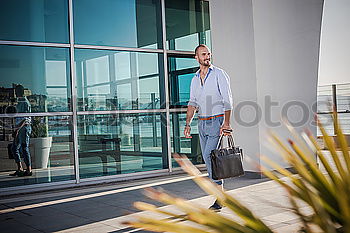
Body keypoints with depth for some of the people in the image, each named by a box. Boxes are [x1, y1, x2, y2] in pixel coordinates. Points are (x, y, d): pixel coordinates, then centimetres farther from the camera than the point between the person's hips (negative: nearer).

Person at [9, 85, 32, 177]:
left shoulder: (25, 102, -13)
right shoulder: (19, 101, 18)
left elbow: (25, 118, -19)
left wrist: (18, 128, -23)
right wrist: (17, 129, 22)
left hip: (24, 127, -10)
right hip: (20, 128, 10)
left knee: (24, 148, -6)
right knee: (14, 148, 10)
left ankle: (29, 170, 0)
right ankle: (19, 169, 15)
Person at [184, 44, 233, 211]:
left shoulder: (219, 74, -3)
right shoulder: (195, 79, 15)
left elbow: (227, 100, -11)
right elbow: (193, 103, 15)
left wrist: (226, 123, -21)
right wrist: (188, 124, 2)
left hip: (217, 121, -6)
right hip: (202, 123, 6)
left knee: (209, 156, -16)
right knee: (208, 159, 7)